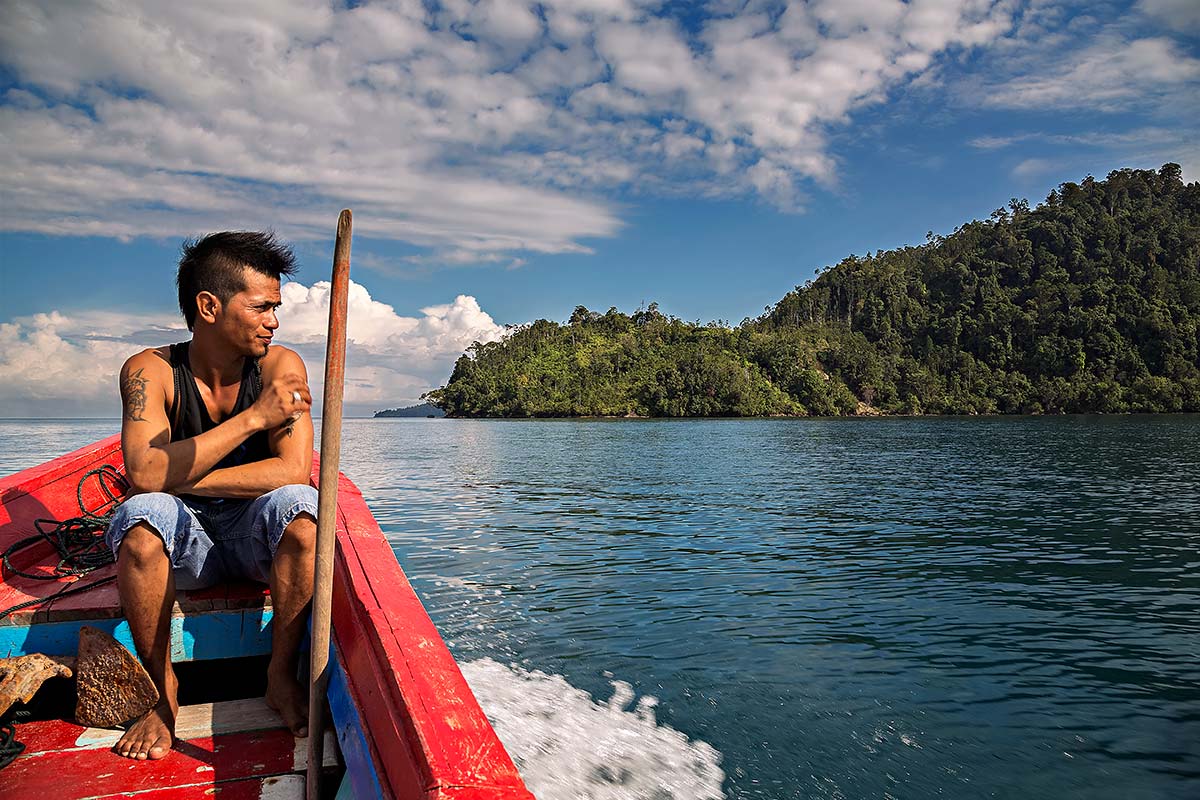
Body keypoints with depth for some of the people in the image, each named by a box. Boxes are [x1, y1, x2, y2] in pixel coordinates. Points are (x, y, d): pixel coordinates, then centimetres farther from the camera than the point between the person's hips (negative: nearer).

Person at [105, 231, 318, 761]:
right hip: (184, 542, 0)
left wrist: (178, 477, -23)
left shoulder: (280, 367, -10)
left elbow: (294, 470, -22)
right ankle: (163, 692, -11)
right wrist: (253, 418, -30)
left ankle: (281, 676, -13)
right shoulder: (151, 371, -11)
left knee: (297, 504, -30)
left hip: (258, 538, 0)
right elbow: (143, 474, -26)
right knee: (141, 514, -30)